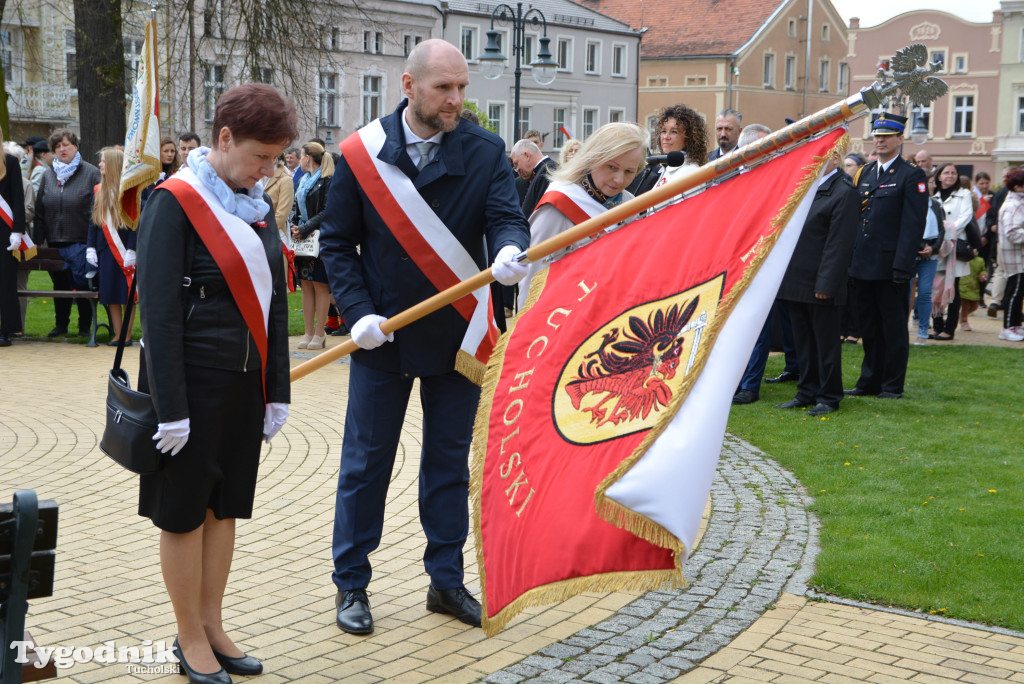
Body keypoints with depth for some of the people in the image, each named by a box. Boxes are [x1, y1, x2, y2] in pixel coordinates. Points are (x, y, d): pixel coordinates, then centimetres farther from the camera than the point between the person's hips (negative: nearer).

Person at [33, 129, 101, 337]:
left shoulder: (91, 173, -1)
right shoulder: (48, 175, 13)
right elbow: (39, 209, 15)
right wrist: (39, 239, 7)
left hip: (81, 242, -4)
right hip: (55, 242, 4)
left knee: (82, 284, -2)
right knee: (60, 284, 11)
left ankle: (85, 326, 11)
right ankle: (61, 324, 21)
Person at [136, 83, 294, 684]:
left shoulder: (258, 204, 9)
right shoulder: (176, 202, -11)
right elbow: (159, 311, -14)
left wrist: (278, 391, 11)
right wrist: (171, 407, -17)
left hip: (246, 381, 7)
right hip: (195, 381, -7)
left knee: (226, 504, 13)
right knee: (186, 509, 5)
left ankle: (212, 626, 26)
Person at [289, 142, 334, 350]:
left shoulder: (328, 182, -9)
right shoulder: (303, 181, 16)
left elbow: (327, 212, -16)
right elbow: (295, 208, 17)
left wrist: (305, 229, -19)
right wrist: (293, 226, -3)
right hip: (303, 240, 8)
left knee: (320, 286, -3)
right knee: (306, 286, 7)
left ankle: (319, 333, 3)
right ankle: (309, 332, 11)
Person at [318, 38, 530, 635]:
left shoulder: (485, 151, -3)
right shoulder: (363, 152, -5)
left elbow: (506, 217, -13)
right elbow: (337, 243, -1)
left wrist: (511, 251, -37)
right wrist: (358, 311, -13)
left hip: (457, 335, 2)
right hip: (382, 335, -1)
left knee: (450, 461, 12)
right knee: (366, 461, 7)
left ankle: (447, 580, 26)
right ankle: (351, 585, 21)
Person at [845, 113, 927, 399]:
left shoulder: (912, 176, -5)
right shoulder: (864, 173, 14)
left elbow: (913, 225, -11)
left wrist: (902, 266, -17)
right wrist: (851, 261, 9)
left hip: (889, 266, -6)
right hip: (862, 266, 6)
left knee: (894, 328, 3)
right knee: (869, 327, 13)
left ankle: (893, 385, 10)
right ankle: (870, 380, 22)